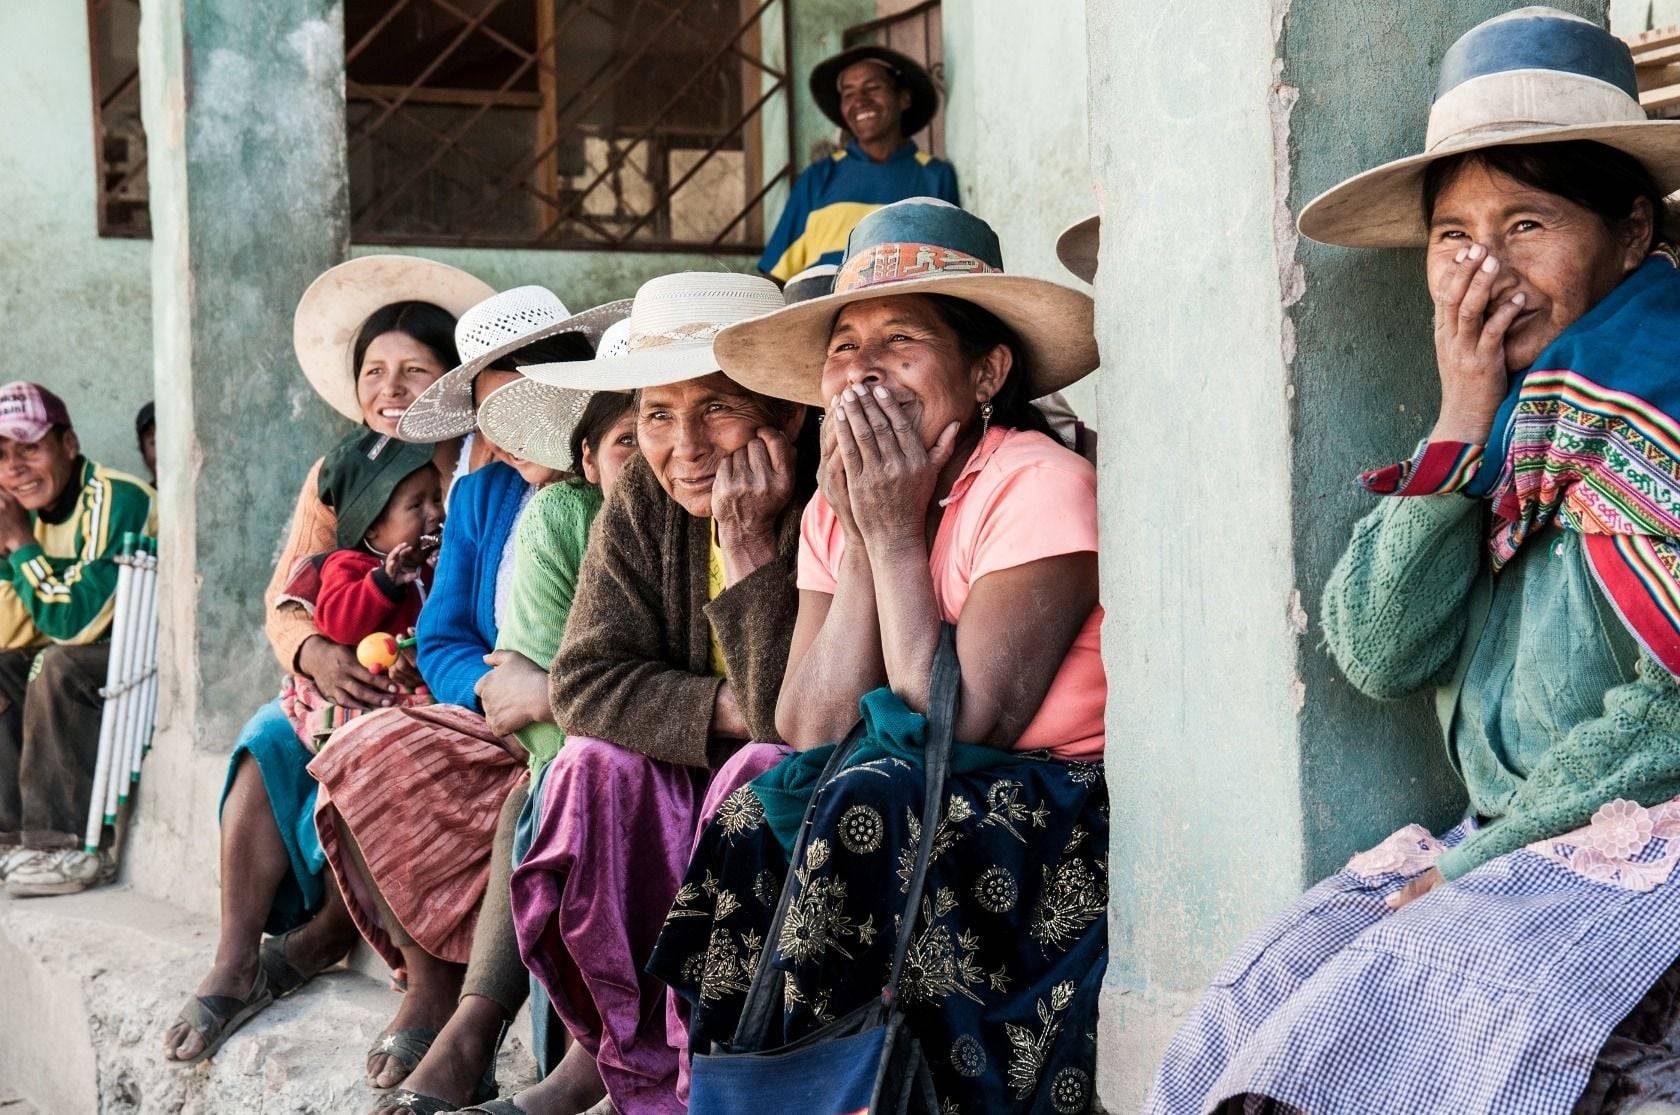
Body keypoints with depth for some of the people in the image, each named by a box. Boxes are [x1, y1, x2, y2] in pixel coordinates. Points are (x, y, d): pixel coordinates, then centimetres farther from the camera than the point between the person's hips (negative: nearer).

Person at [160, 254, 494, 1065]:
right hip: (347, 693, 5)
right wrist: (317, 655, -17)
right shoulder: (339, 477, 8)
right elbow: (286, 604, 5)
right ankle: (233, 969, -18)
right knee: (268, 747, -22)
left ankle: (309, 949, -6)